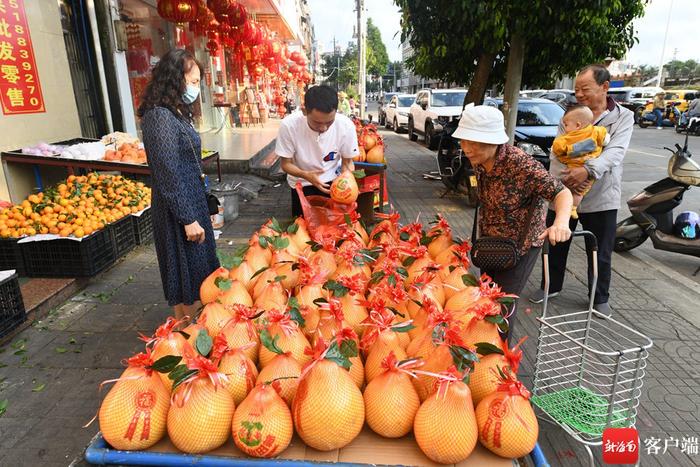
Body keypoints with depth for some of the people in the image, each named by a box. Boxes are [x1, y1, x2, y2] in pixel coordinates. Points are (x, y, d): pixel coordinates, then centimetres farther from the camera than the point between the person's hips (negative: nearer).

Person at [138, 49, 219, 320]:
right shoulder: (159, 117, -19)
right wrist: (188, 219, -19)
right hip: (178, 209, -10)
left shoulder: (176, 113, 10)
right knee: (188, 273, 3)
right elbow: (168, 176, -21)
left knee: (197, 270, 19)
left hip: (192, 203, 10)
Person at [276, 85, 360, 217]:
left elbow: (347, 162, -9)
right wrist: (305, 175, -35)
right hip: (302, 182, 0)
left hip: (332, 179, 1)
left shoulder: (346, 125, -25)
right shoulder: (289, 125, -28)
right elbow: (286, 164, -15)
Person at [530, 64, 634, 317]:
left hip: (601, 199, -2)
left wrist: (588, 170, -35)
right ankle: (551, 286, 34)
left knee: (601, 254, 9)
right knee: (556, 245, 13)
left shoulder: (623, 117, -1)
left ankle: (600, 298, 28)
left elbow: (615, 152, -17)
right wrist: (564, 177, -24)